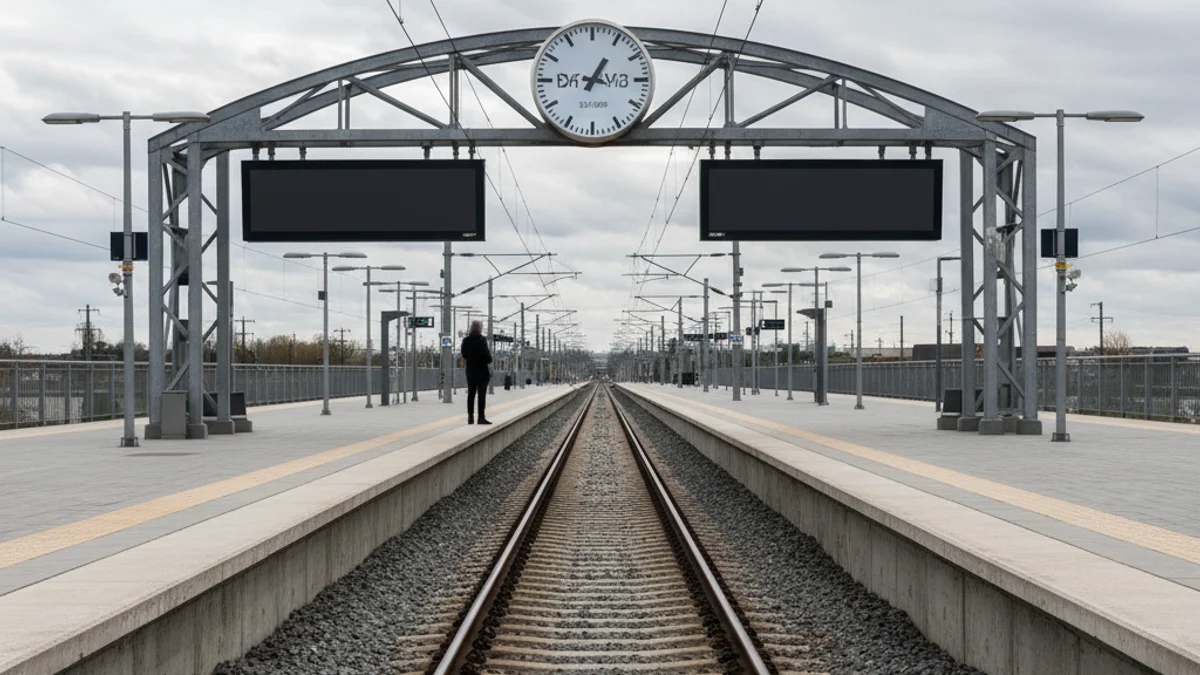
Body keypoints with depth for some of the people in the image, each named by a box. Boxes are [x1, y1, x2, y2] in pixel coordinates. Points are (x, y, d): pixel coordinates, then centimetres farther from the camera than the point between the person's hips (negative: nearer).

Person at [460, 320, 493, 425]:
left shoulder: (465, 341, 2)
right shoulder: (482, 340, -14)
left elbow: (464, 355, 7)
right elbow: (487, 356, -18)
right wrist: (489, 359, 2)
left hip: (470, 371, 5)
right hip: (482, 371, -5)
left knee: (471, 394, 11)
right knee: (482, 394, -3)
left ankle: (470, 417, 11)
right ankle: (481, 417, -5)